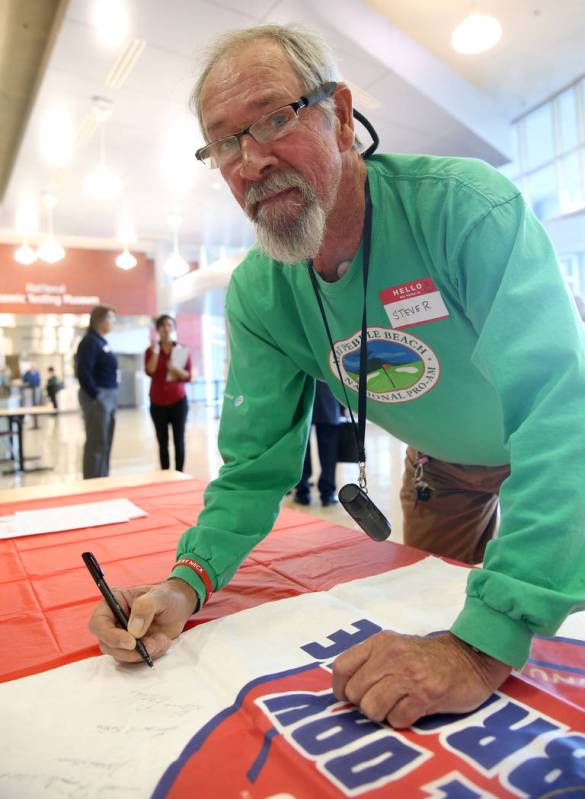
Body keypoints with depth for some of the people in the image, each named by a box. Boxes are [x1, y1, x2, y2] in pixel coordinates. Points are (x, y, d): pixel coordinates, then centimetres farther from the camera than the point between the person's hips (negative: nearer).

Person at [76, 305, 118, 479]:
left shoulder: (102, 342, 16)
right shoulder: (90, 341, -11)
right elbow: (83, 373, -19)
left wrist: (110, 396, 10)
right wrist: (95, 396, -17)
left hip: (109, 397, 9)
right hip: (98, 397, -9)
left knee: (105, 443, 15)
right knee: (96, 443, -4)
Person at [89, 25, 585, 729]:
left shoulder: (463, 204, -35)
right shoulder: (256, 297, -19)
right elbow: (256, 461, -15)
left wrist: (483, 648, -47)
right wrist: (187, 582, -31)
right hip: (445, 462, 3)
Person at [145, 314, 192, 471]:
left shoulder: (182, 351, 4)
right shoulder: (151, 350, 5)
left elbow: (188, 377, 0)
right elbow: (149, 371, -12)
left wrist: (176, 369, -16)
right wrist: (156, 351, -16)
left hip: (178, 401, -1)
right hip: (158, 403, 1)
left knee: (179, 440, -3)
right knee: (162, 442, 2)